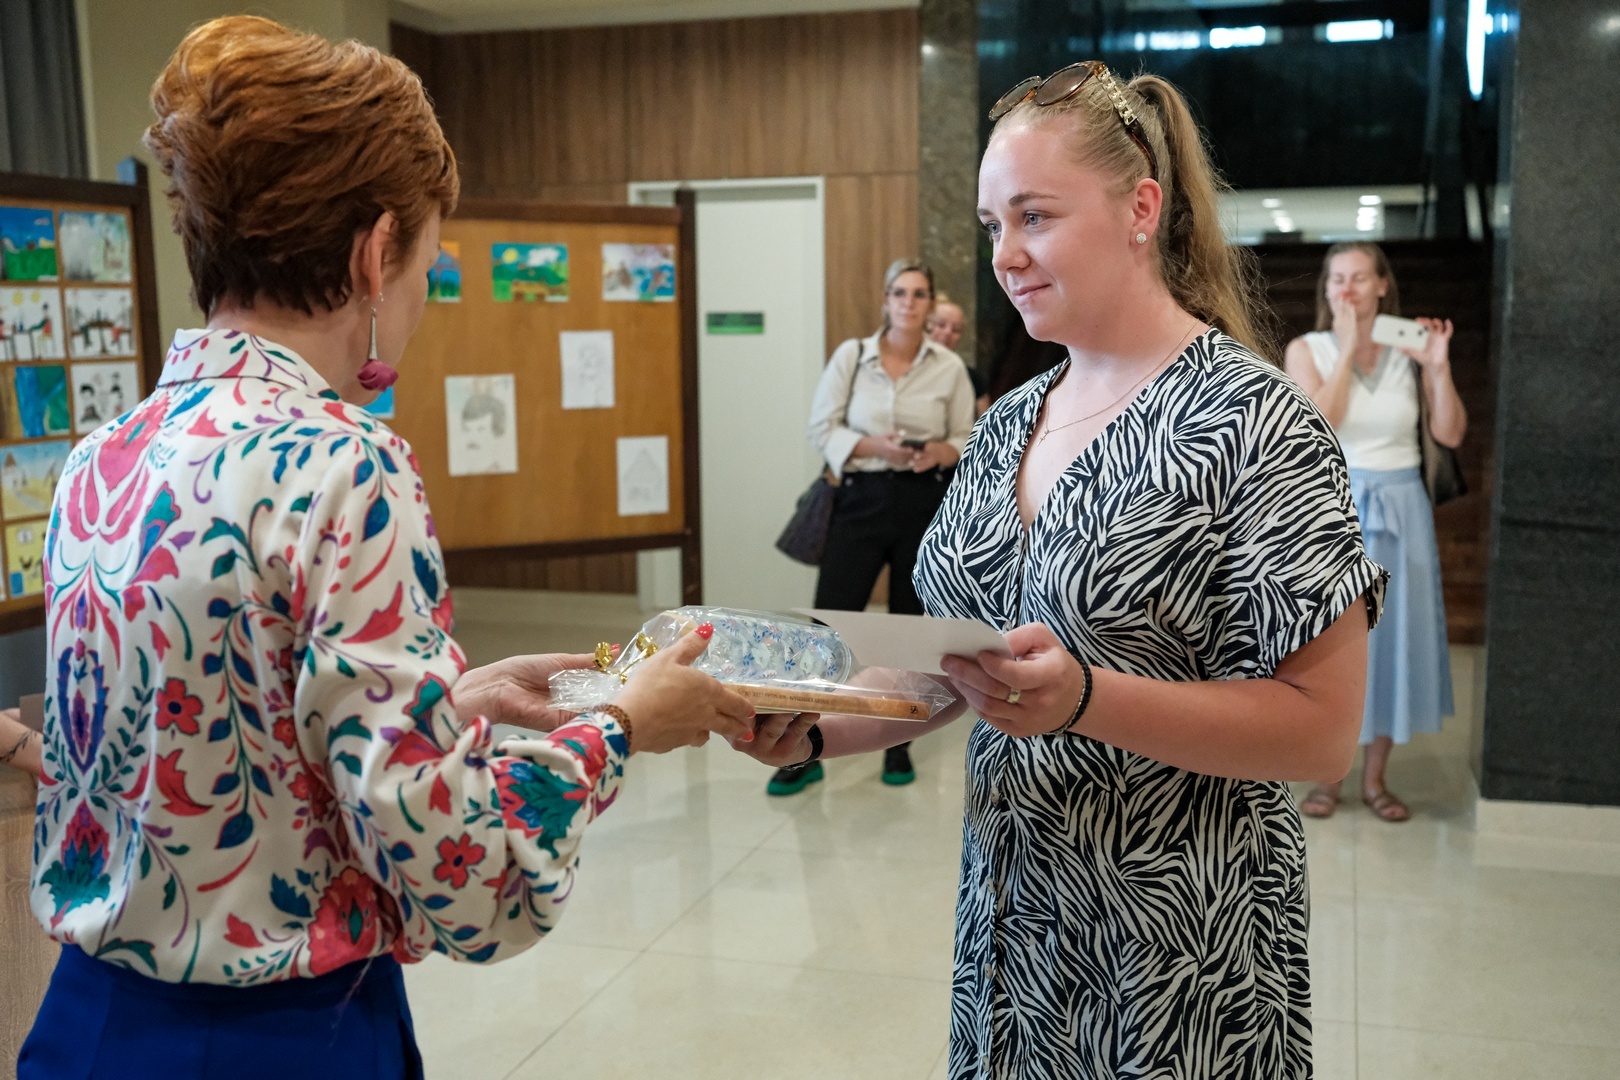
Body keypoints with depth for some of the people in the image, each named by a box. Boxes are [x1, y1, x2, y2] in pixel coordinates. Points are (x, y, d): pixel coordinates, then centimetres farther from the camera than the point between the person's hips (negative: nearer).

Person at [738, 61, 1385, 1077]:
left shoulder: (1254, 419, -15)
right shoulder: (1009, 423, 6)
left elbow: (1324, 730, -18)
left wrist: (1085, 699, -31)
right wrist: (817, 729, -6)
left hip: (1178, 951, -6)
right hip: (1009, 914, 6)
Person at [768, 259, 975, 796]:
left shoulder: (950, 367, 2)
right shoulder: (851, 355, 0)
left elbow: (968, 440, 6)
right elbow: (823, 428, 0)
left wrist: (940, 452, -15)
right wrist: (874, 446, -16)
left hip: (923, 503, 1)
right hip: (862, 499, -1)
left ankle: (898, 746, 23)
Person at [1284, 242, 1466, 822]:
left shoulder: (1409, 349, 3)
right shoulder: (1307, 349, -2)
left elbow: (1451, 434, -3)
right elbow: (1317, 423, -18)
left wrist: (1438, 367, -14)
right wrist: (1347, 348, -16)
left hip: (1399, 510, 2)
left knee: (1393, 637, 7)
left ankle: (1375, 778, 21)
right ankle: (1327, 775, 17)